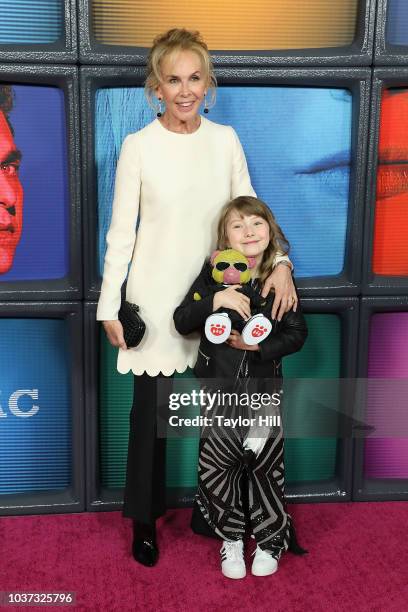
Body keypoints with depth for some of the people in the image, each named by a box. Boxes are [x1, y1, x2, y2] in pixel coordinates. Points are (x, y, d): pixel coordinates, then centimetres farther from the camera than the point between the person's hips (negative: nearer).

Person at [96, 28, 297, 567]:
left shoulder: (225, 139, 1)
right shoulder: (138, 146, -8)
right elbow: (121, 230, -5)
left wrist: (279, 262, -14)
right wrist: (109, 306, -6)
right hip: (157, 298, -3)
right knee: (150, 407, 7)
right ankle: (145, 518, 27)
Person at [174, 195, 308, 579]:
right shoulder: (212, 275, -5)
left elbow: (297, 334, -2)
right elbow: (181, 322, -11)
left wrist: (260, 345, -18)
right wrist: (216, 300, -27)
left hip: (264, 388, 0)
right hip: (220, 390, 0)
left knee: (265, 466, 1)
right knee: (216, 466, -1)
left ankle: (270, 540, 24)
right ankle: (231, 538, 22)